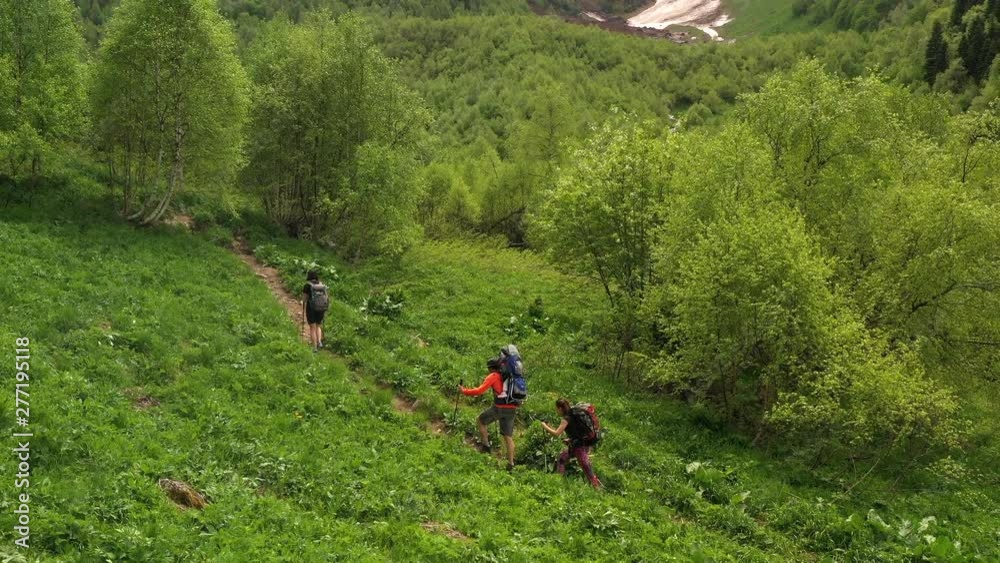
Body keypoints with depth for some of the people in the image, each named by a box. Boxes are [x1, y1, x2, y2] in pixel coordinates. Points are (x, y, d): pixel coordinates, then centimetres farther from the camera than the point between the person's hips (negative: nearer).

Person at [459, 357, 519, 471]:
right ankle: (511, 463, 3)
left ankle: (486, 444, 13)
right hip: (512, 409, 6)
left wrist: (464, 391, -1)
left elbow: (480, 391, -11)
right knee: (508, 436, 8)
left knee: (480, 420, 19)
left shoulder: (493, 376, -3)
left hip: (499, 407, -6)